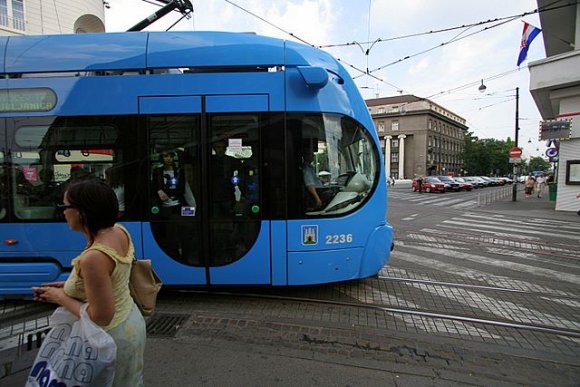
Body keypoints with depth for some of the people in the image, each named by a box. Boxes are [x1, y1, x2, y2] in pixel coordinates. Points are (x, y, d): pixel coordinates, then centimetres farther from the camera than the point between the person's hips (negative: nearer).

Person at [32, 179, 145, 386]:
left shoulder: (93, 258, -33)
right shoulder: (119, 231, -8)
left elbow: (101, 317, -25)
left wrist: (60, 297, -13)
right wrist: (69, 285, 3)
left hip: (112, 336, -7)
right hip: (131, 321, 8)